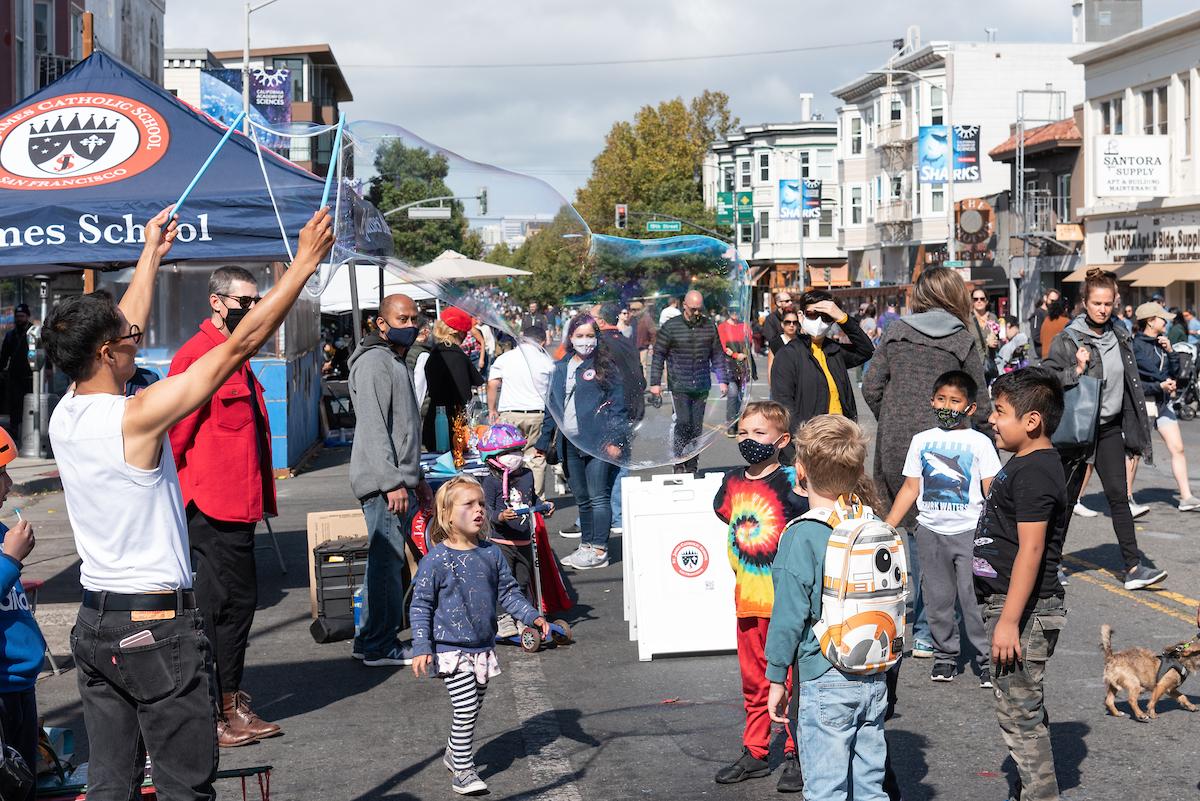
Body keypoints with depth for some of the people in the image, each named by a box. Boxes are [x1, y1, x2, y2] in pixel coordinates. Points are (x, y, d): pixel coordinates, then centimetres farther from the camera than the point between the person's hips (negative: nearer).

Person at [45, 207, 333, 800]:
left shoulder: (63, 417, 3)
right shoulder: (135, 417, -18)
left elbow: (119, 330, 20)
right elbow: (240, 345, -16)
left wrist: (150, 255, 32)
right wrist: (304, 263, -9)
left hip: (93, 625, 8)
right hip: (158, 627, -8)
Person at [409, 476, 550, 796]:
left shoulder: (491, 553, 3)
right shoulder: (436, 560, -12)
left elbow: (508, 592, 10)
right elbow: (421, 605, -9)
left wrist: (533, 616, -2)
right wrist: (421, 647, -13)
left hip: (483, 647, 6)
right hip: (451, 648, -6)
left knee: (473, 710, 16)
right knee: (466, 710, -10)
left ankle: (454, 753, 38)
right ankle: (463, 772, 0)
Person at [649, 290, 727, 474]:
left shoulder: (709, 326, 6)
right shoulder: (670, 327, -3)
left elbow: (718, 355, 12)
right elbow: (658, 355, 0)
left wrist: (723, 380, 7)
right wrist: (655, 382, -4)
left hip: (702, 386, 3)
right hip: (679, 385, -3)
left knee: (697, 426, 4)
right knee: (683, 423, -12)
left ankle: (692, 466, 11)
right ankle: (679, 464, -3)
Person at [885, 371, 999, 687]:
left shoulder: (980, 443, -1)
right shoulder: (922, 440, 8)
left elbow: (992, 491, -1)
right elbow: (911, 488, 11)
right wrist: (885, 528, 7)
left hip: (969, 532, -3)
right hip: (931, 531, 3)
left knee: (973, 597, -6)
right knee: (937, 598, 9)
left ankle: (986, 658, 4)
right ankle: (945, 656, 21)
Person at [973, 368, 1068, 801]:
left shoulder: (1035, 473, -20)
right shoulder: (1024, 464, 13)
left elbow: (1031, 550, -24)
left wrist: (1009, 620, -25)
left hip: (1026, 609, -11)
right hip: (1011, 604, 11)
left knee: (1019, 713, -5)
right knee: (1023, 709, 19)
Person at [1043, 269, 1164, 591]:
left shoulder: (1120, 336, 8)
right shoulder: (1067, 340, -10)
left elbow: (1130, 384, 16)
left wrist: (1134, 430, 14)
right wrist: (1076, 371, -26)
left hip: (1110, 428, 4)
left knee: (1119, 496, -1)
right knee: (1066, 497, 5)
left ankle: (1133, 567, -3)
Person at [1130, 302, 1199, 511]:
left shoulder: (1161, 342, 8)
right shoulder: (1136, 346, -13)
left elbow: (1175, 372, 11)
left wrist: (1170, 351, -3)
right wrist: (1159, 386, -18)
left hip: (1163, 403, 7)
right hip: (1143, 402, -7)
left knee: (1178, 449, 1)